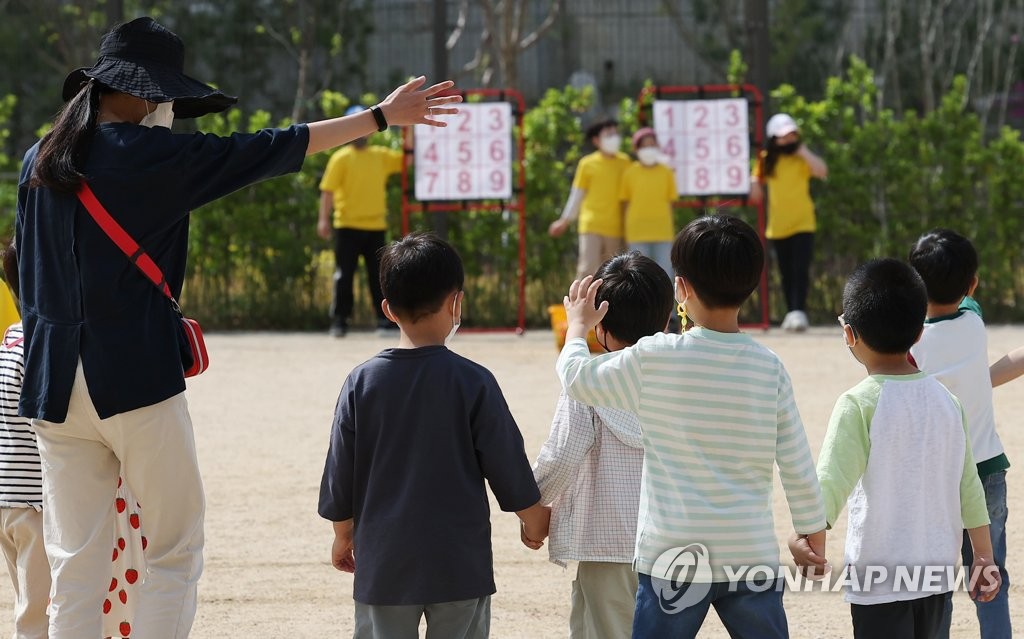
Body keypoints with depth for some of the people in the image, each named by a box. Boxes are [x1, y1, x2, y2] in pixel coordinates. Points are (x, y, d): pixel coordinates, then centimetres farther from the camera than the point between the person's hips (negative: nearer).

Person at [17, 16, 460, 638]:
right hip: (136, 376, -6)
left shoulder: (39, 161, 10)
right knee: (176, 551, 5)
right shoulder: (150, 155, -8)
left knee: (75, 564, 7)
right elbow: (269, 151, -4)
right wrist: (381, 117, 3)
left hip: (52, 379, 6)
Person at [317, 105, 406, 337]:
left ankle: (384, 320, 9)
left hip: (376, 227, 3)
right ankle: (339, 321, 3)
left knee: (379, 275, 5)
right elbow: (328, 190, -6)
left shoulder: (381, 156, 9)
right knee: (344, 274, -1)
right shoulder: (341, 158, -2)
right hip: (348, 226, -3)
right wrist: (324, 219, -14)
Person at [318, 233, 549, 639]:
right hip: (459, 567, -2)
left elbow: (340, 474, 3)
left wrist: (343, 536, 20)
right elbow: (508, 468, -3)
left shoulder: (362, 382, -3)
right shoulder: (472, 382, -9)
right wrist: (534, 524, 15)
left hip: (383, 564, 2)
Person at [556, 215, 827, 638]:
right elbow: (797, 465, 3)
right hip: (752, 556, 2)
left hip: (674, 559, -2)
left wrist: (577, 328, 27)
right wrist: (814, 534, 17)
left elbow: (577, 380, 7)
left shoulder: (654, 359, -9)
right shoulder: (769, 369, -2)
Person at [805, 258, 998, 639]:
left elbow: (833, 480, -25)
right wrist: (984, 559, 17)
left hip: (879, 579, -6)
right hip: (937, 573, 6)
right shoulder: (945, 400, 5)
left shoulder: (859, 405, -12)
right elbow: (969, 486, 10)